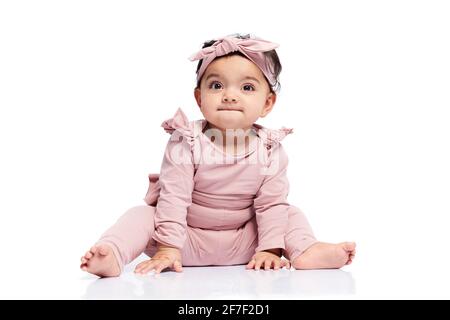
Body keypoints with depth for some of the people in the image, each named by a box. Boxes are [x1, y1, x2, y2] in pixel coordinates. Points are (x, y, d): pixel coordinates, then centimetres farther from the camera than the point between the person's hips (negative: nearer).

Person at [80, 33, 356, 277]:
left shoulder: (270, 149, -10)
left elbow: (272, 204, -9)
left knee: (291, 213, -8)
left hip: (243, 240, 3)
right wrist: (168, 248, -23)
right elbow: (173, 197, -20)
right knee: (142, 215, -23)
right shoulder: (186, 142, -17)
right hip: (188, 237, -2)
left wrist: (270, 249, -15)